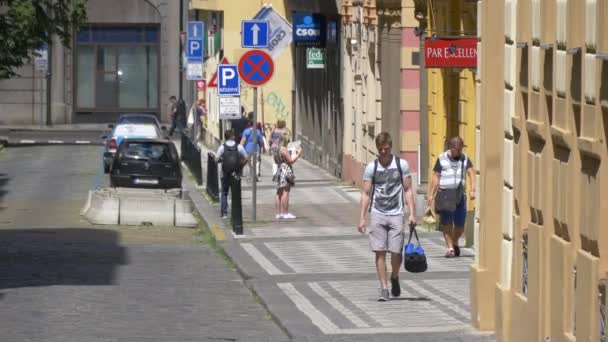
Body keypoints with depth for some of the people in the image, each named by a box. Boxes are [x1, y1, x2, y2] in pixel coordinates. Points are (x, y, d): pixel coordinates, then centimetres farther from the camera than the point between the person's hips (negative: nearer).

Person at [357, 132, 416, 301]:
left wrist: (412, 213, -3)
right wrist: (361, 218, -3)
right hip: (377, 214, 1)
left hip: (396, 214, -1)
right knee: (380, 252, -4)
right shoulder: (371, 167, 3)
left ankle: (394, 278, 25)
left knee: (396, 252, -4)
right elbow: (366, 194, 4)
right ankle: (384, 288, 1)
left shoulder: (401, 164, 2)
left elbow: (408, 190, 5)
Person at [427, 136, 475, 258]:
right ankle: (450, 248, -1)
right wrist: (431, 194, 0)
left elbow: (471, 173, -2)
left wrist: (472, 190, -17)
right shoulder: (442, 159, 3)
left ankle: (455, 243, 31)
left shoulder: (464, 158, 9)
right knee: (446, 223, -6)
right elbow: (436, 177, 4)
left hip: (460, 195, 2)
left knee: (460, 224, 5)